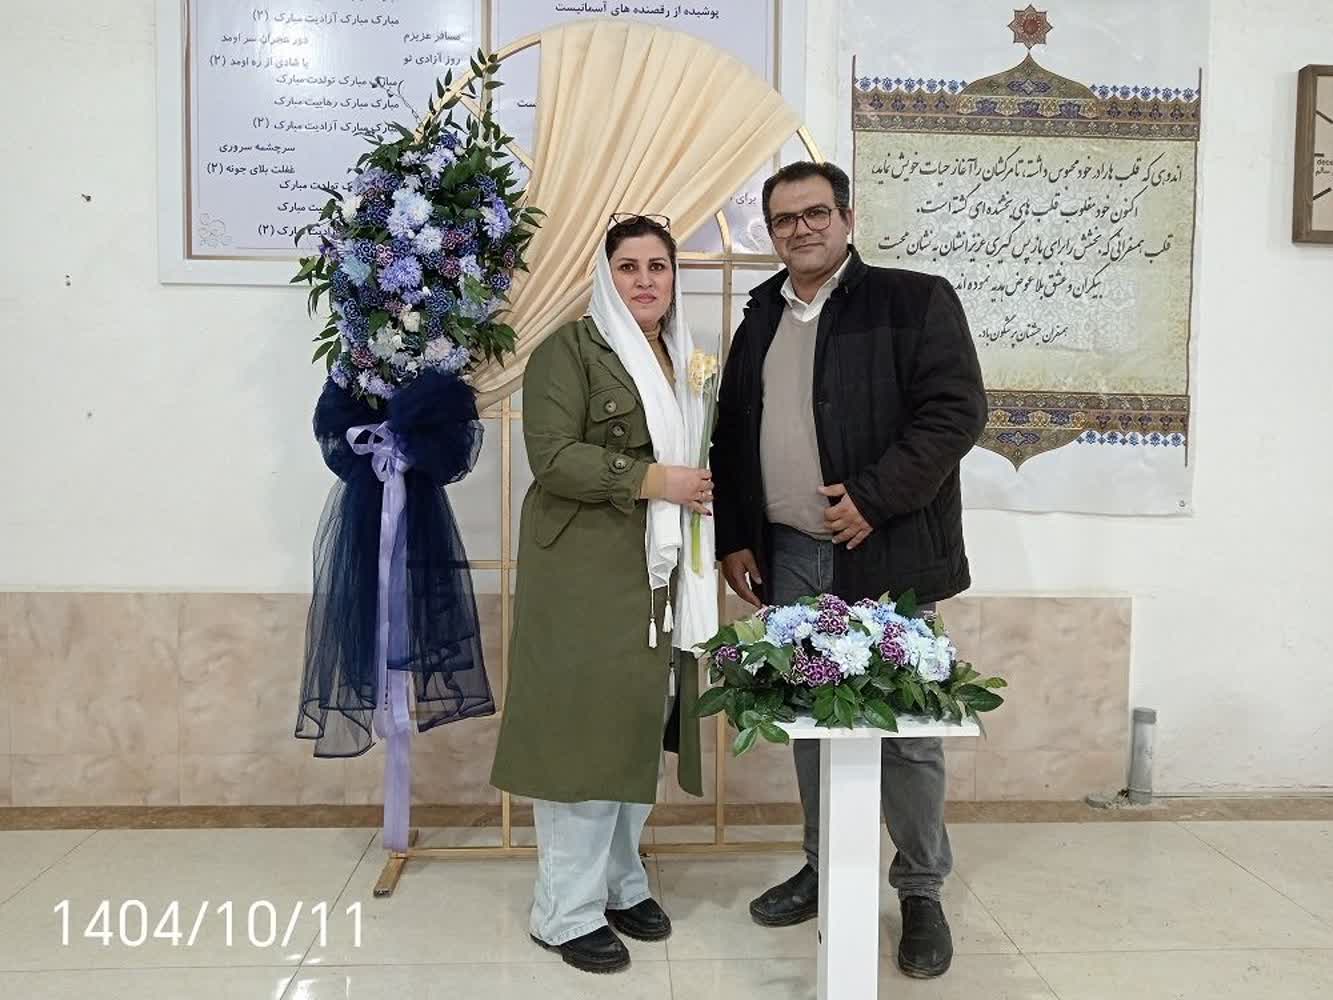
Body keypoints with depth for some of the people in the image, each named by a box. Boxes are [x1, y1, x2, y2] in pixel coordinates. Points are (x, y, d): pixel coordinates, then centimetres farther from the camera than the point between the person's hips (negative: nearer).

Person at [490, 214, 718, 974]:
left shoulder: (683, 356, 17)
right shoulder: (570, 349, -6)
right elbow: (553, 456, -16)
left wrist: (707, 485, 5)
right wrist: (653, 480, -19)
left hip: (660, 574, 7)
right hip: (586, 571, -7)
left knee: (643, 725, 11)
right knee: (586, 727, -4)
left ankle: (621, 881, 26)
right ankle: (567, 910, 9)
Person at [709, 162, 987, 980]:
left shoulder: (914, 299, -3)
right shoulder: (762, 318, 14)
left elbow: (957, 411, -11)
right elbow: (733, 434, 16)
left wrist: (873, 498, -17)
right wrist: (735, 537, 10)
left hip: (884, 554, -5)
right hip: (790, 557, 5)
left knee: (907, 729, 3)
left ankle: (922, 893, 20)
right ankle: (825, 869, 31)